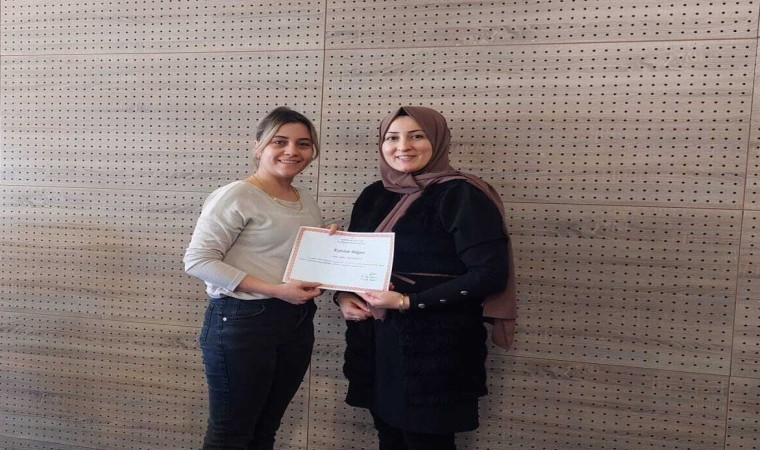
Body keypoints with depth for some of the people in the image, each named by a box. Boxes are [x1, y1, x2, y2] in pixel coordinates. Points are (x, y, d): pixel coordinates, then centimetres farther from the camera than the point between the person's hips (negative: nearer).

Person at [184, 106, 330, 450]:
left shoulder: (307, 203, 11)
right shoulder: (236, 196, -11)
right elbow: (197, 260, -17)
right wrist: (275, 290, -22)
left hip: (297, 323, 7)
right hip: (242, 321, -7)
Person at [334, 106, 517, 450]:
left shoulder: (461, 195, -11)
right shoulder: (374, 195, 9)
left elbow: (491, 274, -16)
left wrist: (409, 302, -20)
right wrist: (344, 295, -4)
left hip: (435, 345, -6)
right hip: (375, 338, 6)